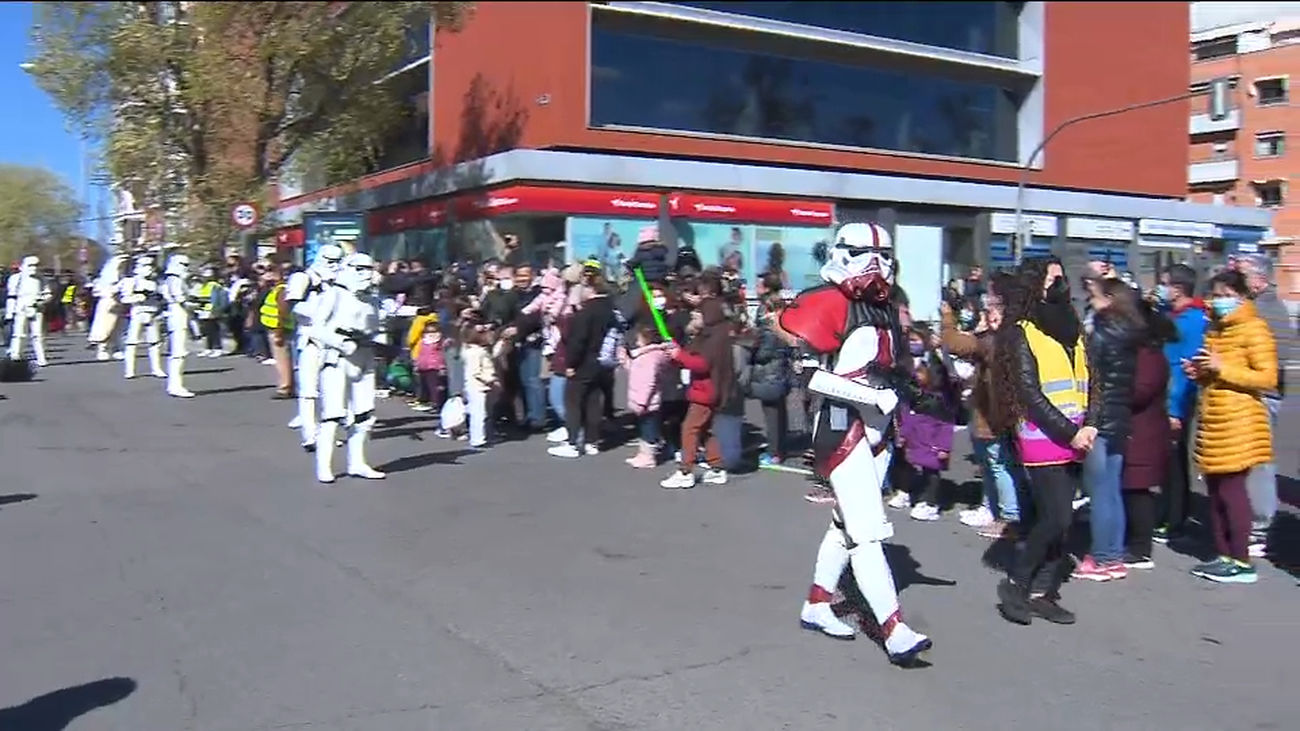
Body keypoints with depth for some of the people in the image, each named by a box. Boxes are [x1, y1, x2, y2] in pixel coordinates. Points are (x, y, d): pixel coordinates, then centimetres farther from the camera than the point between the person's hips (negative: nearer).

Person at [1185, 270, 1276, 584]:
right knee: (1215, 490, 8)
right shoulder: (1214, 329, 18)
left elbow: (1268, 378, -14)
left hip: (1238, 423, -8)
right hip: (1211, 421, 8)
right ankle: (1223, 555, 15)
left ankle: (1242, 562, -1)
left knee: (1231, 489, -7)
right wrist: (1199, 372, 11)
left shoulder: (1253, 328, -6)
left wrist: (1222, 369, -19)